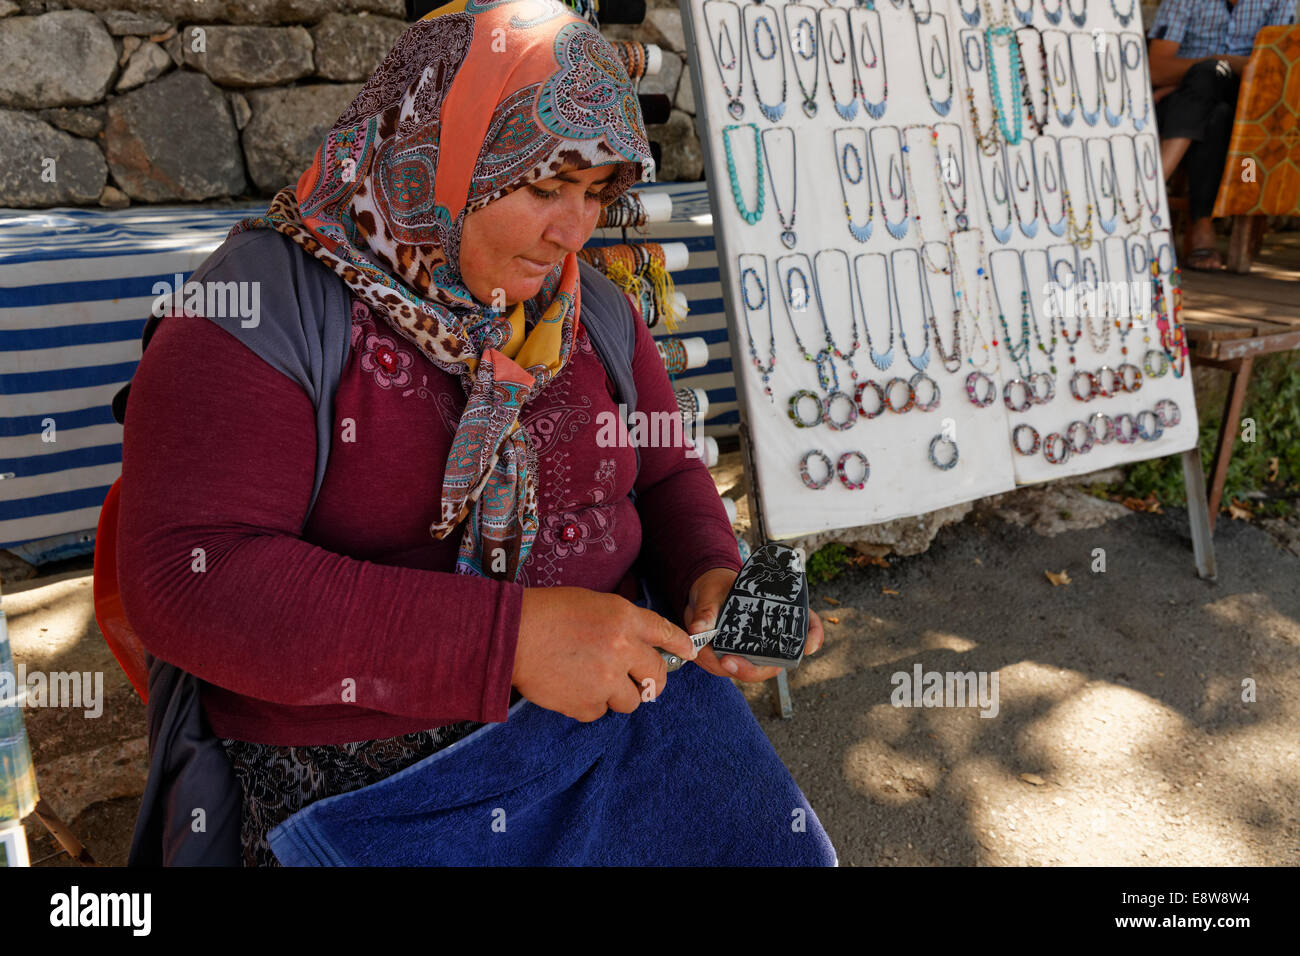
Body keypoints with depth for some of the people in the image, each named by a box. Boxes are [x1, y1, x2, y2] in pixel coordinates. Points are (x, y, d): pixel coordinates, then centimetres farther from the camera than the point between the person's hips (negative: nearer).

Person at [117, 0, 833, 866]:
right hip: (369, 765, -4)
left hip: (616, 696, 5)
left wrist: (710, 575, -7)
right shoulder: (268, 305, -12)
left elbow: (665, 473, 17)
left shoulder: (589, 309, 6)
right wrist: (509, 635, -27)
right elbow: (183, 578, -21)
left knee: (783, 846, -10)